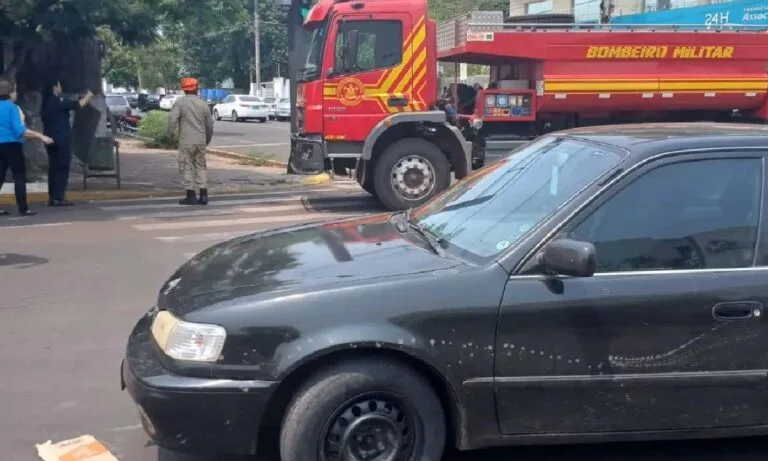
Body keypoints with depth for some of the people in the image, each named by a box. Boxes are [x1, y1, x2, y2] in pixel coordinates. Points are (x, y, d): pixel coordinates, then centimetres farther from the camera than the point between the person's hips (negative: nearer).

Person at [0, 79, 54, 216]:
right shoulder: (12, 107, -11)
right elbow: (19, 130, -19)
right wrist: (41, 136, -20)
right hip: (12, 145, -7)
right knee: (19, 177, -3)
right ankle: (23, 209, -6)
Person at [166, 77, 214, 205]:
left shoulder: (180, 102, -5)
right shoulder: (203, 104, 8)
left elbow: (172, 119, -17)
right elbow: (210, 125, 13)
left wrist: (170, 134, -3)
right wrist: (207, 140, 27)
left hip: (186, 141, -4)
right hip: (201, 141, 4)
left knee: (187, 167, 2)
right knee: (201, 167, 12)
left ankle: (191, 195, 0)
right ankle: (203, 195, 8)